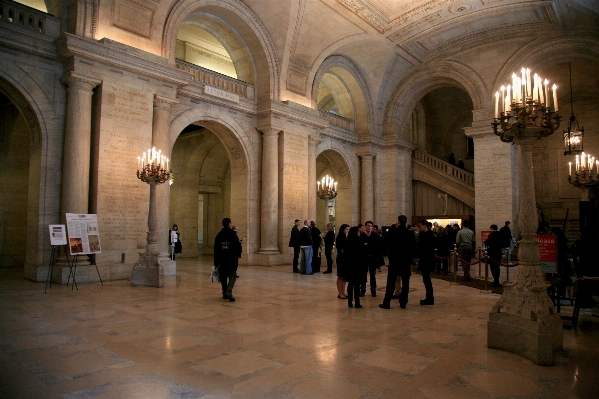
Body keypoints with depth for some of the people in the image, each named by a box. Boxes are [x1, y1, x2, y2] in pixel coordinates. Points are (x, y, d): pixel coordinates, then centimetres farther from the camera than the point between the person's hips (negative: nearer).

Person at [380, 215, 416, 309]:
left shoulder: (392, 232, -9)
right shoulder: (410, 234, -1)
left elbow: (386, 243, 3)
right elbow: (413, 248, 4)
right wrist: (410, 258, 13)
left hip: (394, 260, -2)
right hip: (406, 261, 2)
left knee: (391, 282, 2)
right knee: (405, 283, 9)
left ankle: (386, 303, 3)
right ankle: (403, 303, 12)